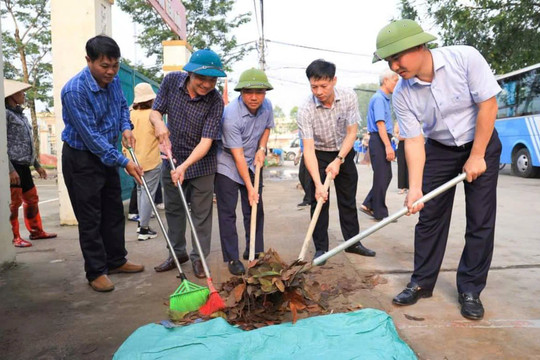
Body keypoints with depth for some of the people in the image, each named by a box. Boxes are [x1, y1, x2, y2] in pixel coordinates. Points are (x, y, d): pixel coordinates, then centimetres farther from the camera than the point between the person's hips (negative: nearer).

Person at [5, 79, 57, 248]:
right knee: (14, 201, -3)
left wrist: (37, 165, 21)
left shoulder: (20, 115, 18)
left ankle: (36, 231, 26)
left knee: (31, 198, 15)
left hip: (24, 165, 9)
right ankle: (14, 237, 6)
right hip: (13, 165, -9)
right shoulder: (6, 113, -8)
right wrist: (10, 169, -22)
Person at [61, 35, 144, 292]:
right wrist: (124, 162, -24)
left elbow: (122, 105, 18)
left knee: (114, 211, 14)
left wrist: (126, 127, -3)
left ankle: (116, 260, 29)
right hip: (81, 158, -7)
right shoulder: (74, 90, -26)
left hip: (107, 155, 7)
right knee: (90, 218, 1)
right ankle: (96, 272, 14)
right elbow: (91, 137, -26)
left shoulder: (113, 80, -4)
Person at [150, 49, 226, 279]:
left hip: (201, 163, -4)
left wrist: (184, 167, -38)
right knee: (173, 209, 15)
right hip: (172, 158, 4)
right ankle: (177, 253, 32)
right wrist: (158, 122, -27)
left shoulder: (215, 101, -22)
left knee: (201, 212, 4)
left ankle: (198, 257, 21)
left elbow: (206, 141, -26)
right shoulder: (171, 81, -12)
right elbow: (155, 111, -2)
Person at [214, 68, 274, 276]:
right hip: (227, 165, -6)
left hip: (253, 164, 6)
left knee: (256, 210, 8)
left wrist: (261, 149, -4)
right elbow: (238, 155, -26)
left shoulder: (267, 106, -9)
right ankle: (232, 258, 6)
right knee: (227, 213, -4)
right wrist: (249, 187, -23)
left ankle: (255, 253, 21)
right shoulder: (231, 115, -28)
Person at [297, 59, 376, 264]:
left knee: (348, 200, 11)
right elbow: (308, 149, -30)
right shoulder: (305, 110, -27)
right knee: (319, 201, -6)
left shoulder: (349, 97, -20)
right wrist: (317, 183, -37)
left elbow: (351, 133, -14)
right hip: (319, 155, -2)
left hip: (344, 153, 3)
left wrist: (339, 160, -24)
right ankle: (320, 248, 6)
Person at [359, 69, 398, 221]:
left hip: (383, 140, 10)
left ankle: (368, 205, 18)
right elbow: (380, 123, -21)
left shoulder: (385, 99, 18)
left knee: (386, 176, 13)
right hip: (379, 140, -10)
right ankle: (380, 213, 5)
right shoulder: (378, 98, -13)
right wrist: (388, 146, -25)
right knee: (382, 177, -4)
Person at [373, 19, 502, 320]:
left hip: (481, 143, -2)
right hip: (439, 149, 2)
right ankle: (422, 282, 15)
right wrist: (415, 187, -25)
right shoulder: (402, 95, -17)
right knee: (430, 217, 2)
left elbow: (488, 104, -20)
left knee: (480, 220, -2)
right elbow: (413, 140, -15)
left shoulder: (465, 58, -25)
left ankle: (471, 290, 11)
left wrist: (476, 157, -18)